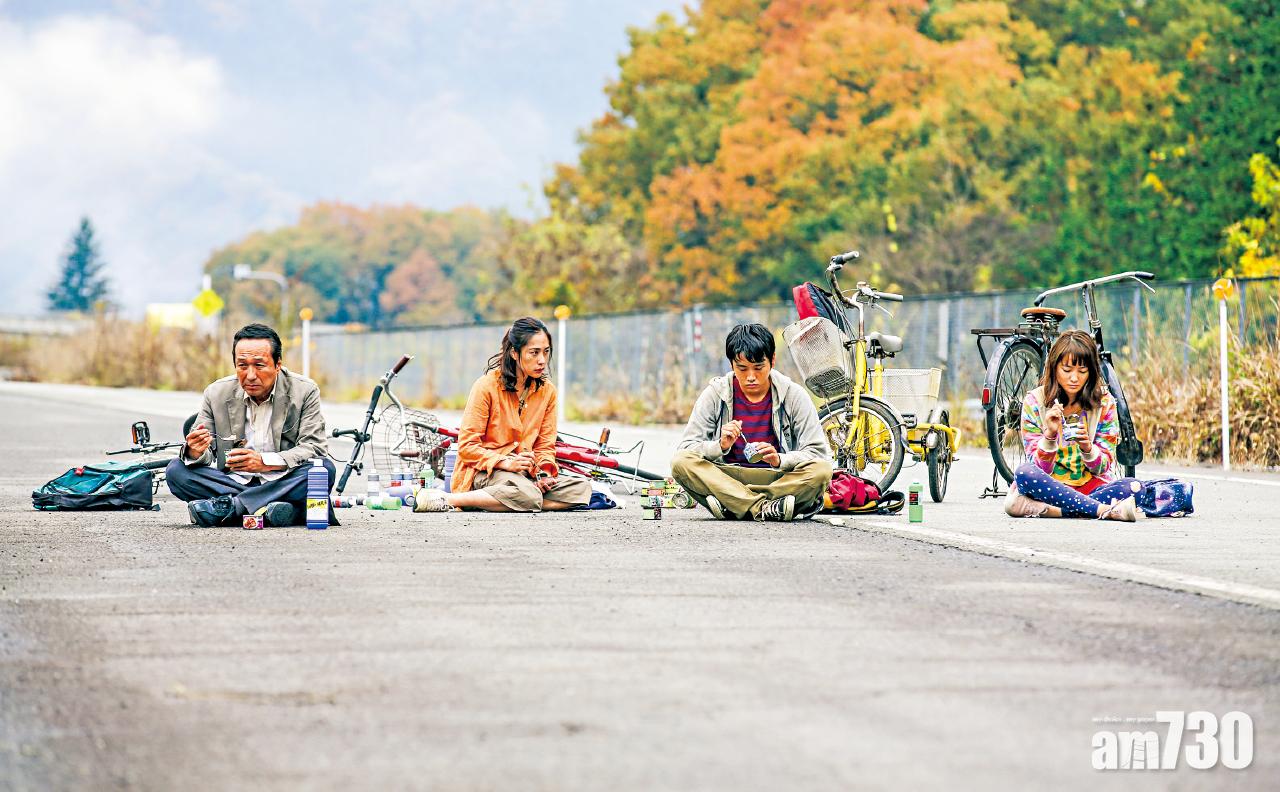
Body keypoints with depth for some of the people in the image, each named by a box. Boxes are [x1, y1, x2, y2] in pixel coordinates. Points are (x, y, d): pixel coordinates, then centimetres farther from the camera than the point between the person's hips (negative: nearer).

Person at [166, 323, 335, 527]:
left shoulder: (305, 391, -3)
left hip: (281, 483, -1)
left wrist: (265, 462, -26)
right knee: (176, 470, -19)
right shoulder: (216, 394, 3)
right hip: (233, 483, 1)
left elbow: (315, 447, -11)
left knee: (325, 469, -31)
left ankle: (225, 507, -29)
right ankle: (267, 508, -32)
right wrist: (196, 452, -22)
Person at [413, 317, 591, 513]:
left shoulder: (547, 390, 6)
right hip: (484, 471, -6)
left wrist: (544, 471, -12)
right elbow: (467, 446, -11)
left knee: (582, 489, -18)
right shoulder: (487, 385, -10)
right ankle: (445, 499, -23)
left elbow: (545, 445, 10)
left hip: (524, 471, 7)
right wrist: (505, 462, -24)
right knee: (528, 495, -38)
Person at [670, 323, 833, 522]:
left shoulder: (793, 395, -2)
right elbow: (686, 448, -5)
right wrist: (721, 446, -25)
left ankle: (732, 506, -30)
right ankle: (765, 508, -33)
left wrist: (780, 460, -25)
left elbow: (818, 452, -6)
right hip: (727, 478, 1)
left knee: (822, 470, -30)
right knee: (680, 463, -27)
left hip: (778, 478, 0)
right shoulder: (715, 394, -1)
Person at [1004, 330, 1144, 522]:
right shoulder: (1034, 402, -3)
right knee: (1024, 473, -35)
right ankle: (1106, 510, -36)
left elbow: (1103, 468, 1)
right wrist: (1050, 434, -24)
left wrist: (1087, 448, -20)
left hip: (1089, 486, 1)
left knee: (1134, 487, -28)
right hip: (1050, 486, -1)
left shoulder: (1104, 402, 1)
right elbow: (1039, 468, -6)